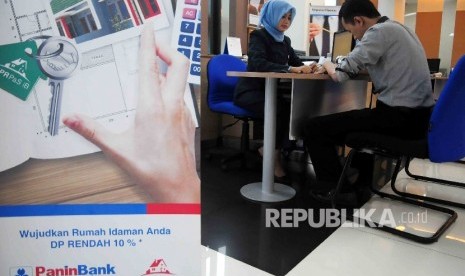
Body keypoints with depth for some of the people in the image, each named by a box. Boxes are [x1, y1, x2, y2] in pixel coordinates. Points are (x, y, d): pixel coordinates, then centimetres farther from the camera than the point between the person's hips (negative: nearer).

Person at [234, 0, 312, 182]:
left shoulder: (285, 40, 14)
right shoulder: (258, 35, -8)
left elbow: (296, 62, 8)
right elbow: (259, 64, -26)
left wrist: (308, 68, -16)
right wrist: (290, 69, -34)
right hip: (250, 91, -6)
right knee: (281, 109, -33)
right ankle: (274, 155, -17)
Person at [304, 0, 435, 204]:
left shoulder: (379, 31, -12)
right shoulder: (395, 28, 17)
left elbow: (342, 74, -14)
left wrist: (328, 64, 7)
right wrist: (330, 68, 12)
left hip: (400, 117, -10)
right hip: (418, 114, 10)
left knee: (314, 128, -6)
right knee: (354, 118, 35)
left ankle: (334, 187, 10)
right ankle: (362, 184, 36)